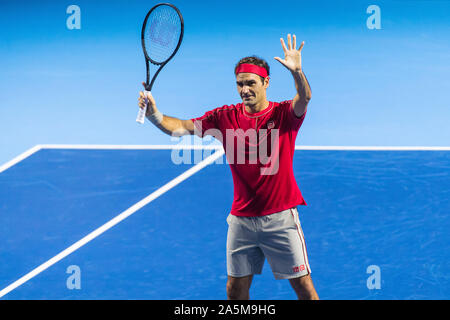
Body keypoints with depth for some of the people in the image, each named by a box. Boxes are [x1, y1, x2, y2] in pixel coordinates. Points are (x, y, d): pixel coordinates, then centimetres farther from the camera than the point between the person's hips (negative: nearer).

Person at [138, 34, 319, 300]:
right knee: (236, 288, 8)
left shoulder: (284, 114, -5)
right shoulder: (226, 117, 3)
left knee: (303, 285, 1)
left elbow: (304, 99, -25)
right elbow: (183, 127, -3)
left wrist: (297, 71, -46)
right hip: (241, 218, 3)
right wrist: (155, 115, -22)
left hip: (280, 216, -3)